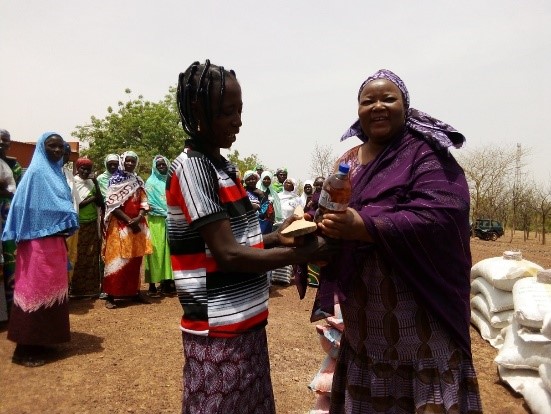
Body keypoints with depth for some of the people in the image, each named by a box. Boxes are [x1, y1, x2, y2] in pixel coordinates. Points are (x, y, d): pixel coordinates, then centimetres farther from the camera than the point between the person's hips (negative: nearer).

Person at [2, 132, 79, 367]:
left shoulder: (56, 173, 15)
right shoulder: (37, 173, -10)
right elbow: (33, 207, -16)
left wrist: (66, 226, 2)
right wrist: (66, 224, -11)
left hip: (54, 241, 9)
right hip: (38, 241, -9)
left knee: (51, 288, 14)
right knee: (35, 289, -5)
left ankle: (43, 338, 25)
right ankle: (26, 348, 4)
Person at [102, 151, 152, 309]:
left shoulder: (138, 181, 12)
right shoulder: (115, 180, -2)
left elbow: (144, 202, 7)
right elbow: (112, 204, -10)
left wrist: (139, 217, -12)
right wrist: (129, 220, -16)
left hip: (138, 224, 5)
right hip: (120, 225, -5)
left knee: (135, 260, 9)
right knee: (117, 260, -5)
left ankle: (134, 292, 18)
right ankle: (110, 296, 0)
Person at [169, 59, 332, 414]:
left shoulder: (224, 166, 10)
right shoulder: (192, 168, -17)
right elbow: (228, 255, -21)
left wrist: (276, 237, 0)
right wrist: (302, 253, -16)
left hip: (247, 322, 8)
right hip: (219, 331, -8)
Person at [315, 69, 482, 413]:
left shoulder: (427, 153, -7)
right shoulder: (348, 161, 11)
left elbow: (442, 215, -22)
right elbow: (328, 212, 13)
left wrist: (364, 227, -31)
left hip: (417, 303, -5)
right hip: (364, 308, 6)